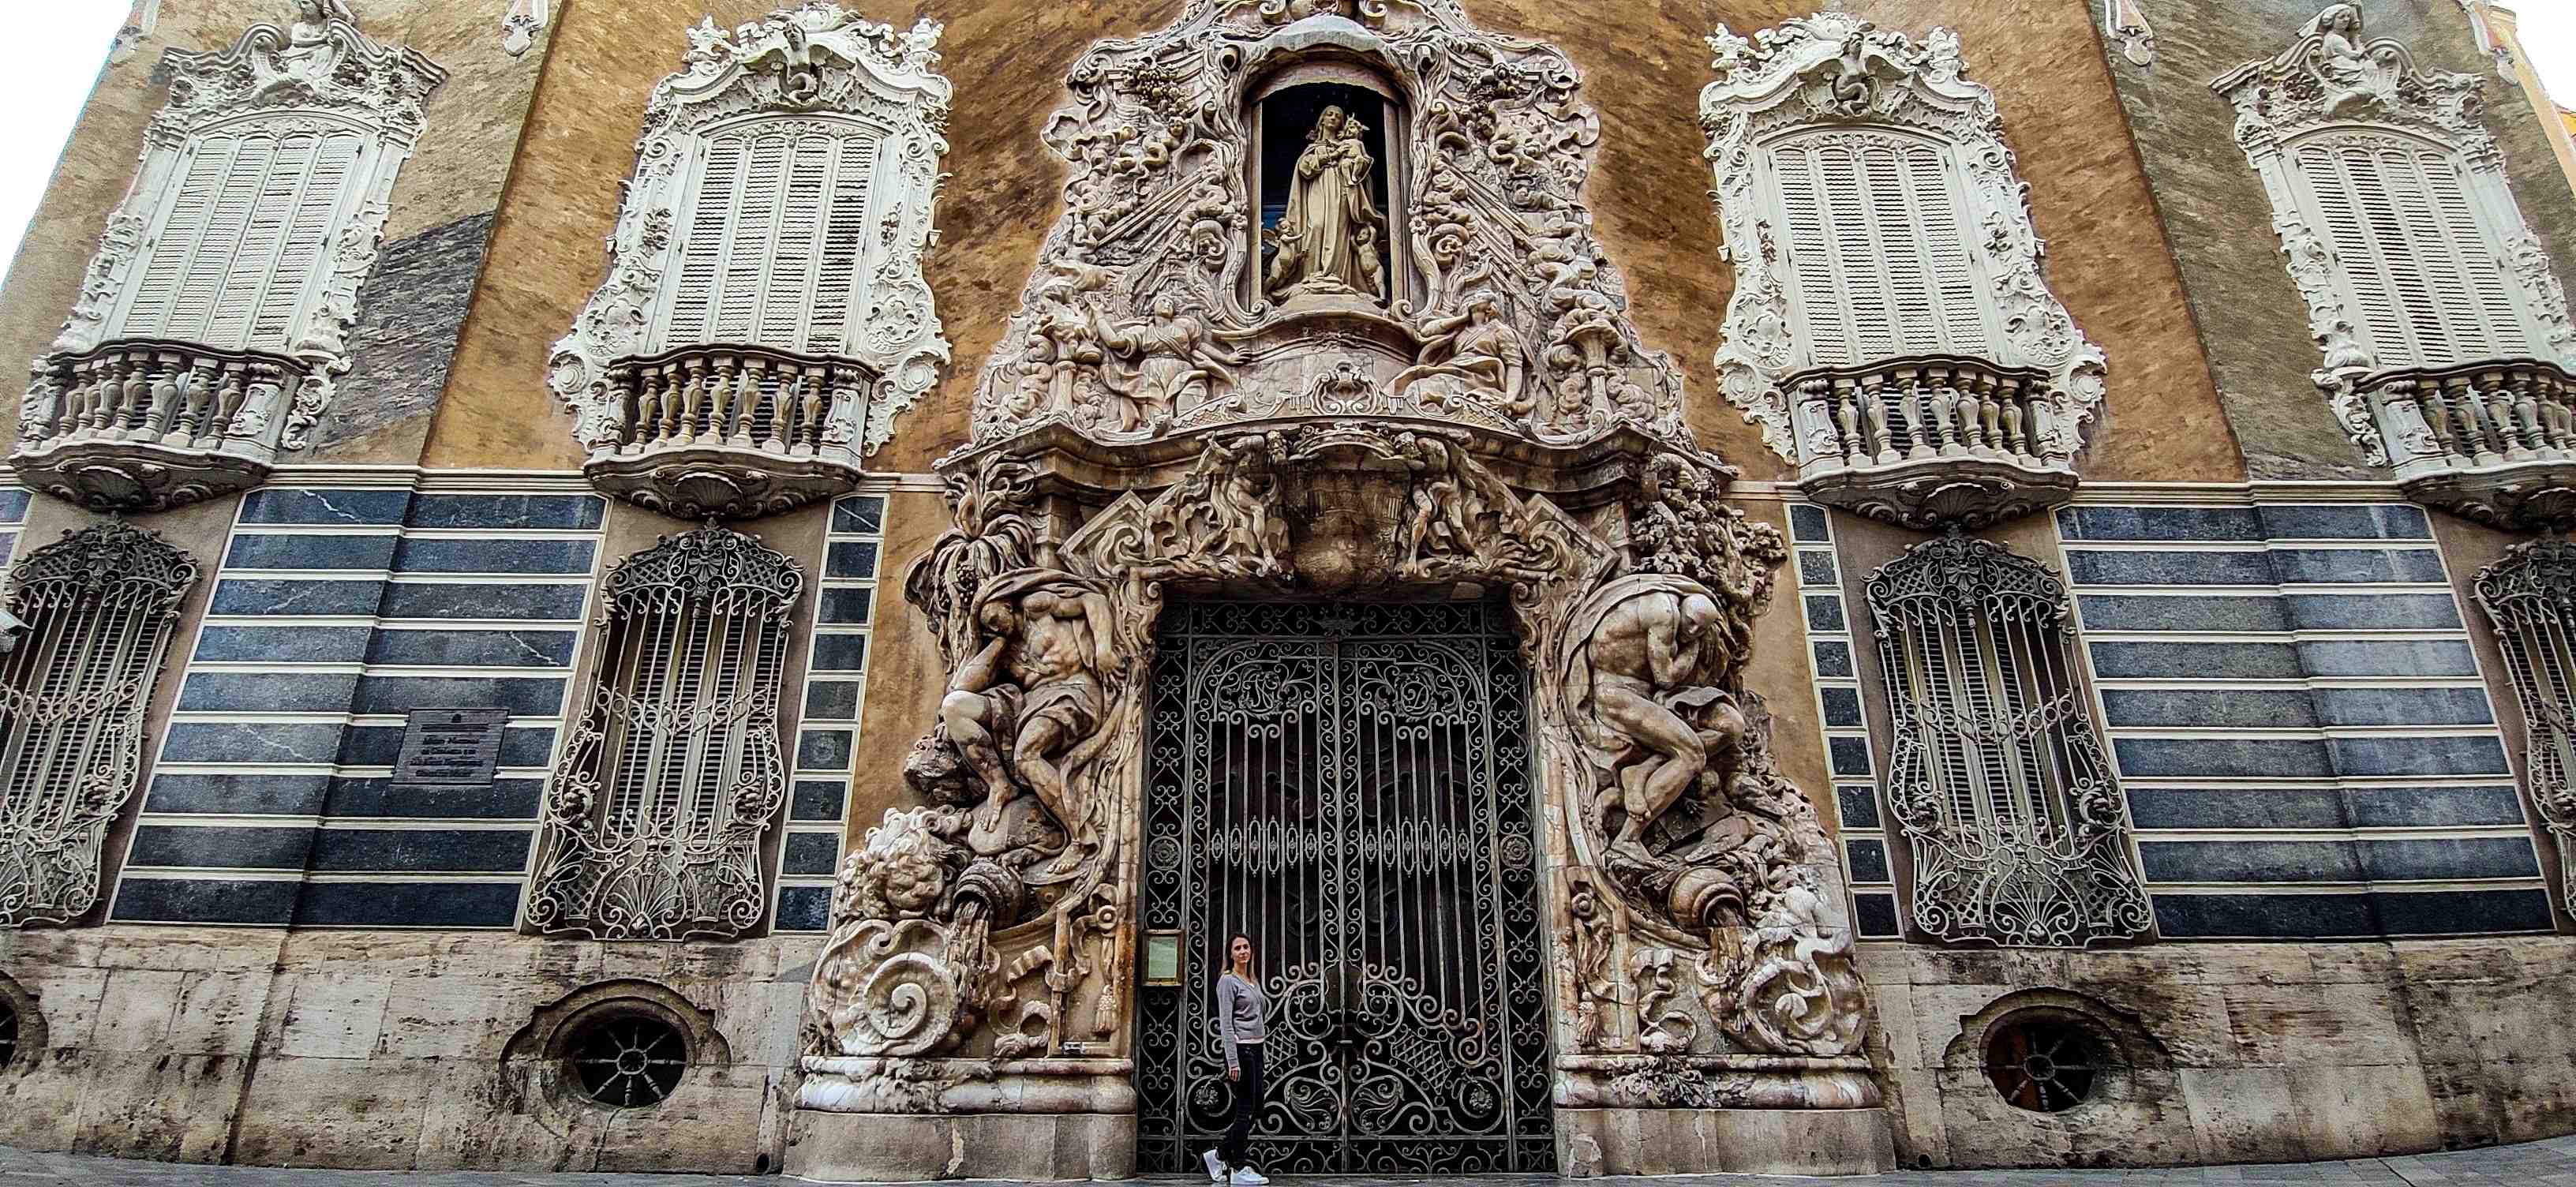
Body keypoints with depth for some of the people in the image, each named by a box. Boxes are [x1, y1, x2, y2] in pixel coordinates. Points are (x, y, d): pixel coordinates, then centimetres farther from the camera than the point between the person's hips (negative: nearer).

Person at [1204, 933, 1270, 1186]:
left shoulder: (1254, 981, 15)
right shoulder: (1228, 981, -9)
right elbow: (1226, 1023, -15)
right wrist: (1233, 1061, -20)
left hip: (1257, 1049, 8)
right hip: (1240, 1049, -8)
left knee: (1256, 1109, 10)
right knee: (1245, 1110, -4)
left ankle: (1219, 1156, 23)